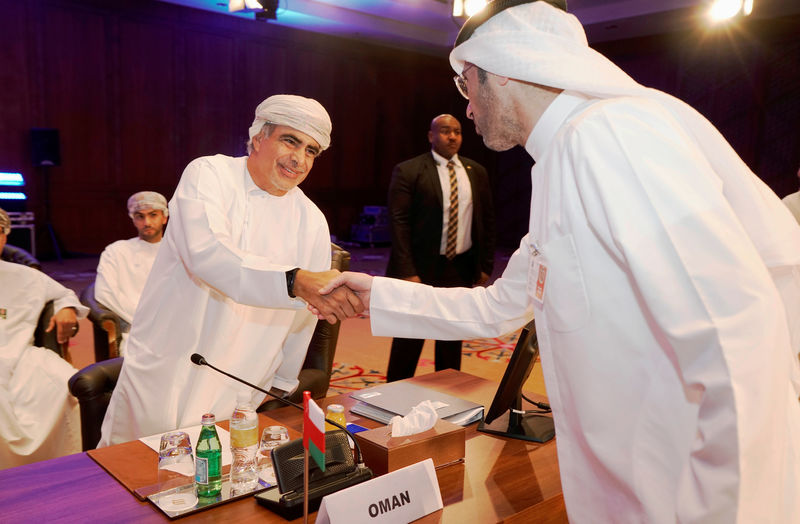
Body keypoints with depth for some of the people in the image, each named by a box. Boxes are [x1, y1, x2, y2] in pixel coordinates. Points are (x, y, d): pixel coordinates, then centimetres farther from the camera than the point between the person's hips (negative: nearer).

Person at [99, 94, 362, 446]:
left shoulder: (312, 223, 1)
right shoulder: (208, 174, -9)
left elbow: (303, 318, 10)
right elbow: (206, 255, -29)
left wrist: (281, 385, 16)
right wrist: (296, 282, -40)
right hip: (160, 377, -1)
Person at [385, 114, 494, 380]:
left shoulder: (476, 172, 9)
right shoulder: (408, 171, -5)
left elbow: (487, 221, 12)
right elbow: (399, 224, -10)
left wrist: (486, 265, 7)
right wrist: (407, 272, -17)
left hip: (461, 269, 5)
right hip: (421, 268, -4)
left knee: (452, 341, 13)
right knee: (408, 341, 3)